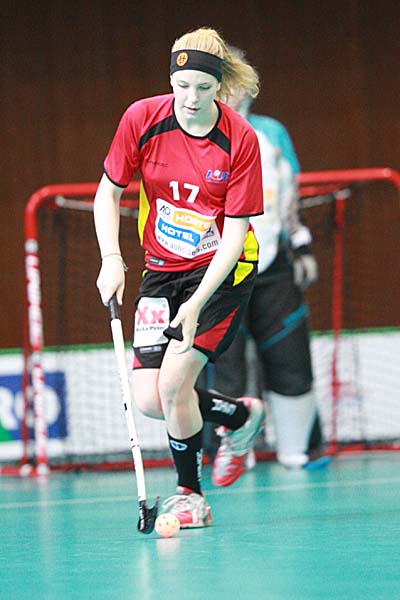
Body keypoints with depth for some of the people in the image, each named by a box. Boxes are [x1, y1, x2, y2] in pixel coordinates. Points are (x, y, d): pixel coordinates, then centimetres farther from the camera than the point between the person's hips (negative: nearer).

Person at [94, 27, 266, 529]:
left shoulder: (240, 140, -17)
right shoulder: (141, 119, -10)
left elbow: (235, 230, -15)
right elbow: (108, 192, 2)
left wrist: (198, 302, -24)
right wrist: (111, 259, -12)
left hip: (223, 270, -4)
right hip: (161, 271, 4)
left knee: (174, 380, -18)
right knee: (149, 400, -8)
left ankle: (190, 495, 3)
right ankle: (240, 416, 20)